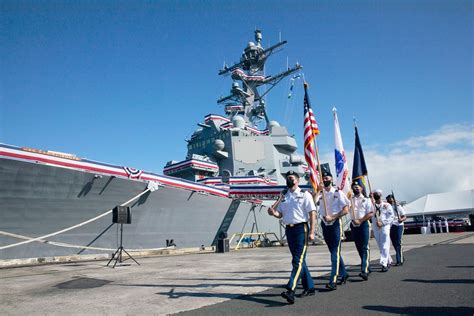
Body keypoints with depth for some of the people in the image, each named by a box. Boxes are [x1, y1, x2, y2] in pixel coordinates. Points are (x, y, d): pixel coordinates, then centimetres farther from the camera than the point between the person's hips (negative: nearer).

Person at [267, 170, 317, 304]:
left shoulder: (304, 194, -2)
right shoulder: (283, 196, 13)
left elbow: (312, 213, -7)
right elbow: (280, 214, 14)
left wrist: (312, 232, -15)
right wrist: (273, 213, -9)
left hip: (301, 229, -6)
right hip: (289, 229, 6)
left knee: (298, 260, -12)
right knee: (299, 260, 13)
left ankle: (290, 290, -18)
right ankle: (309, 287, 26)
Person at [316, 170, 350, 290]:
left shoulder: (338, 193, -2)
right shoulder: (320, 193, 7)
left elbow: (346, 209, -6)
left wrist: (332, 217, -15)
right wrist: (318, 190, -14)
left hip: (335, 224, -5)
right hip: (325, 225, 5)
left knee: (335, 252, -9)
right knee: (333, 252, 15)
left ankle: (333, 281, -12)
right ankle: (343, 274, 32)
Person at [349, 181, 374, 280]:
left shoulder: (366, 200, 6)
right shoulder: (350, 199, 13)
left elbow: (371, 214, -4)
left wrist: (360, 220, -15)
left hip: (364, 224, -4)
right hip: (354, 225, 4)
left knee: (365, 248, -11)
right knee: (359, 248, 9)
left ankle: (364, 271, -18)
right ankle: (367, 267, 24)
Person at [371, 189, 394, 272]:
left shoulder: (387, 205, 1)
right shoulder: (372, 205, 7)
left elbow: (391, 217, -3)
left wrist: (382, 223, -17)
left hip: (385, 227, -4)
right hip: (375, 228, 4)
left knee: (385, 246, -8)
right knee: (380, 247, 13)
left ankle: (384, 264, -8)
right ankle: (389, 261, 30)